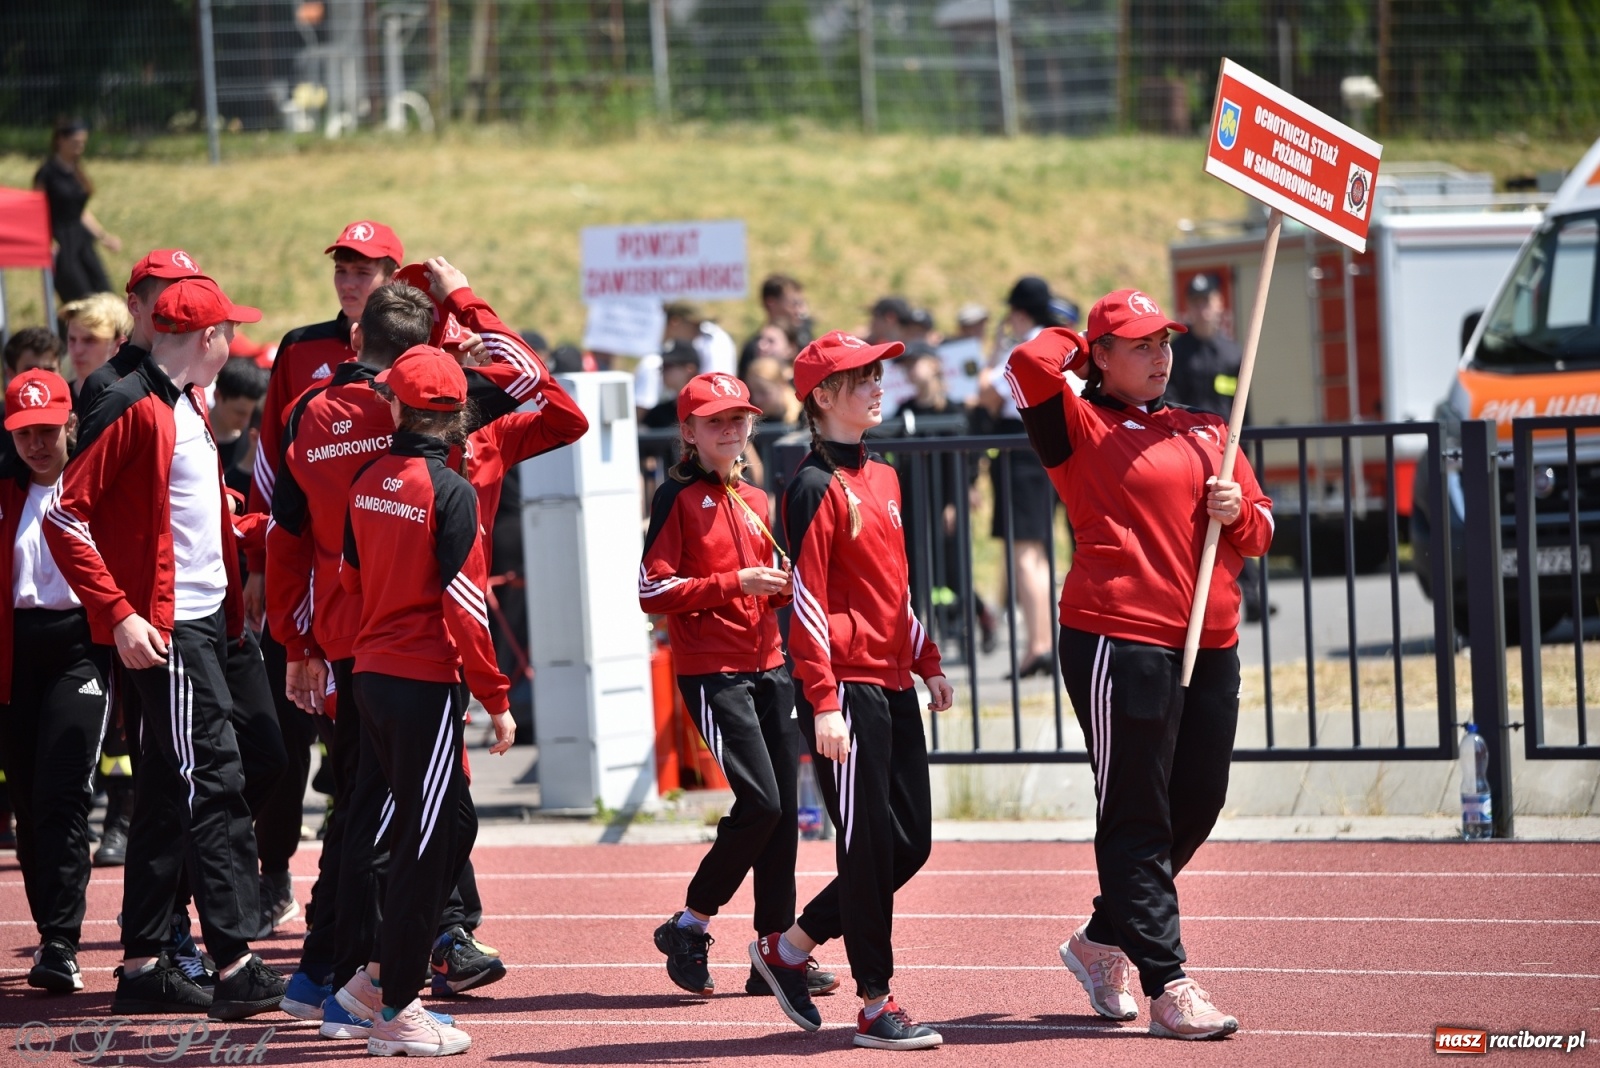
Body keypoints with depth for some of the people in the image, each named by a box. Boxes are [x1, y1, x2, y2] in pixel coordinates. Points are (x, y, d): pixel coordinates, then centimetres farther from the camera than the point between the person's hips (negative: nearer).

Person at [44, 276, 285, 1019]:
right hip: (162, 630, -10)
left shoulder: (187, 407, 15)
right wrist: (118, 615, -21)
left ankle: (143, 968, 15)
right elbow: (66, 516, -17)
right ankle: (236, 969, -14)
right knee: (214, 785, -12)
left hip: (202, 622, 10)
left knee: (170, 791, 11)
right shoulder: (134, 408, -14)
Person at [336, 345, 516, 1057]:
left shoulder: (369, 484, 6)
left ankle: (380, 976, 17)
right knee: (425, 843, 0)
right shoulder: (450, 492, -14)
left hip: (371, 676, 7)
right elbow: (465, 606, -15)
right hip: (427, 685, -7)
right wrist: (497, 699, -10)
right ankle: (396, 1011, 3)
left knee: (448, 827, 17)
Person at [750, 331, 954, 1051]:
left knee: (910, 842, 9)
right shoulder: (816, 487, -10)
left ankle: (789, 946, 23)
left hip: (894, 683, 9)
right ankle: (875, 1006, 4)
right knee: (868, 845, -4)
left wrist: (929, 663, 19)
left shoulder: (883, 478, 16)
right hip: (847, 686, -9)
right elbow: (808, 601, -14)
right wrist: (824, 703, -19)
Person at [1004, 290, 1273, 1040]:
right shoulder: (1083, 427, -1)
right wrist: (1075, 353, 4)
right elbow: (1031, 364, -18)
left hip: (1210, 645, 7)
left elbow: (1260, 532, 19)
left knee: (1196, 806, 11)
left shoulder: (1207, 433, 19)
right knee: (1136, 819, -6)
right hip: (1120, 641, -7)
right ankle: (1167, 988, -8)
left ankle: (1103, 941, 30)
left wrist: (1236, 511, -4)